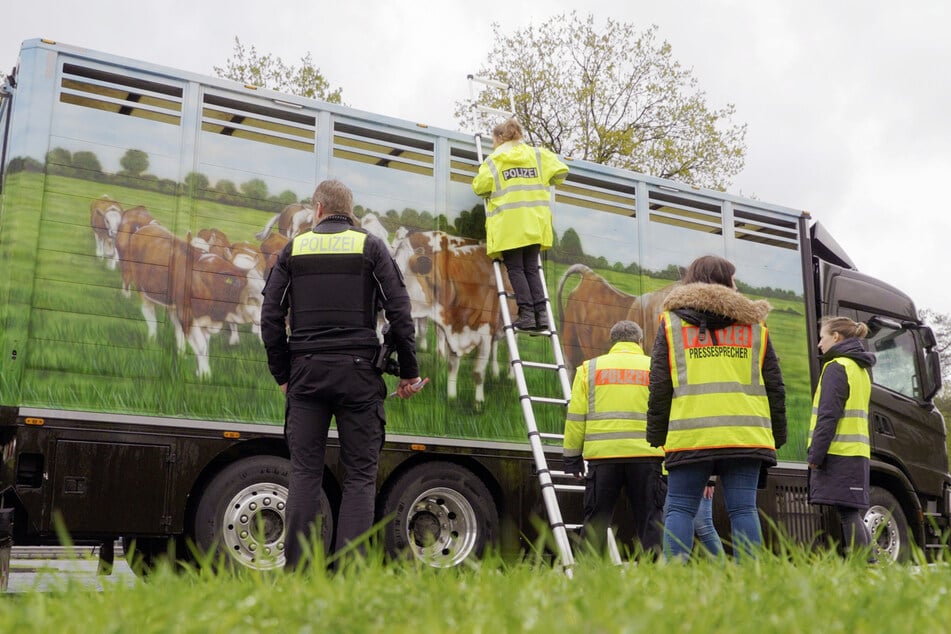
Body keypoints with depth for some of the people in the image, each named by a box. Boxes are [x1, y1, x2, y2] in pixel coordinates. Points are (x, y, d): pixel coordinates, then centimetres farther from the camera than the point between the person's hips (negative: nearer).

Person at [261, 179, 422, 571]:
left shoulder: (294, 248, 11)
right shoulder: (370, 247, 6)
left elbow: (270, 317, 8)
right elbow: (399, 313, -1)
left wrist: (282, 374, 16)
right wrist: (408, 372, 5)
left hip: (306, 371, 2)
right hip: (358, 373, -2)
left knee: (304, 472, 5)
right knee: (360, 475, 1)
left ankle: (297, 570, 2)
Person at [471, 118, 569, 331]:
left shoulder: (493, 160, 4)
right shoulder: (538, 154, 13)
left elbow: (480, 187, -3)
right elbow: (560, 172, 7)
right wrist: (545, 183, 26)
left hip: (509, 224, -4)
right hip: (534, 222, 4)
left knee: (515, 268, 0)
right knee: (531, 268, 9)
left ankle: (527, 314, -10)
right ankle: (541, 313, -2)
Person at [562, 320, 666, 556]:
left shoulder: (589, 368, 11)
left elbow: (576, 417, 5)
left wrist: (572, 458, 10)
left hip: (602, 456, 1)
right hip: (646, 456, 0)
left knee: (595, 521, 7)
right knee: (650, 521, 4)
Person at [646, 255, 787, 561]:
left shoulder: (672, 321, 10)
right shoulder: (754, 323, 15)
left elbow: (659, 385, 5)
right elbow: (774, 385, 13)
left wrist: (656, 435, 10)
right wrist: (778, 435, 19)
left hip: (690, 434, -1)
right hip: (746, 434, 1)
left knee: (680, 509, 3)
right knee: (743, 509, 3)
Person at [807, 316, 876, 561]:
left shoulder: (836, 367, -8)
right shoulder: (861, 369, 21)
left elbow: (828, 415, -16)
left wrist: (815, 455, -15)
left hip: (839, 452, -9)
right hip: (857, 452, 9)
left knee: (848, 514, -10)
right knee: (853, 515, 9)